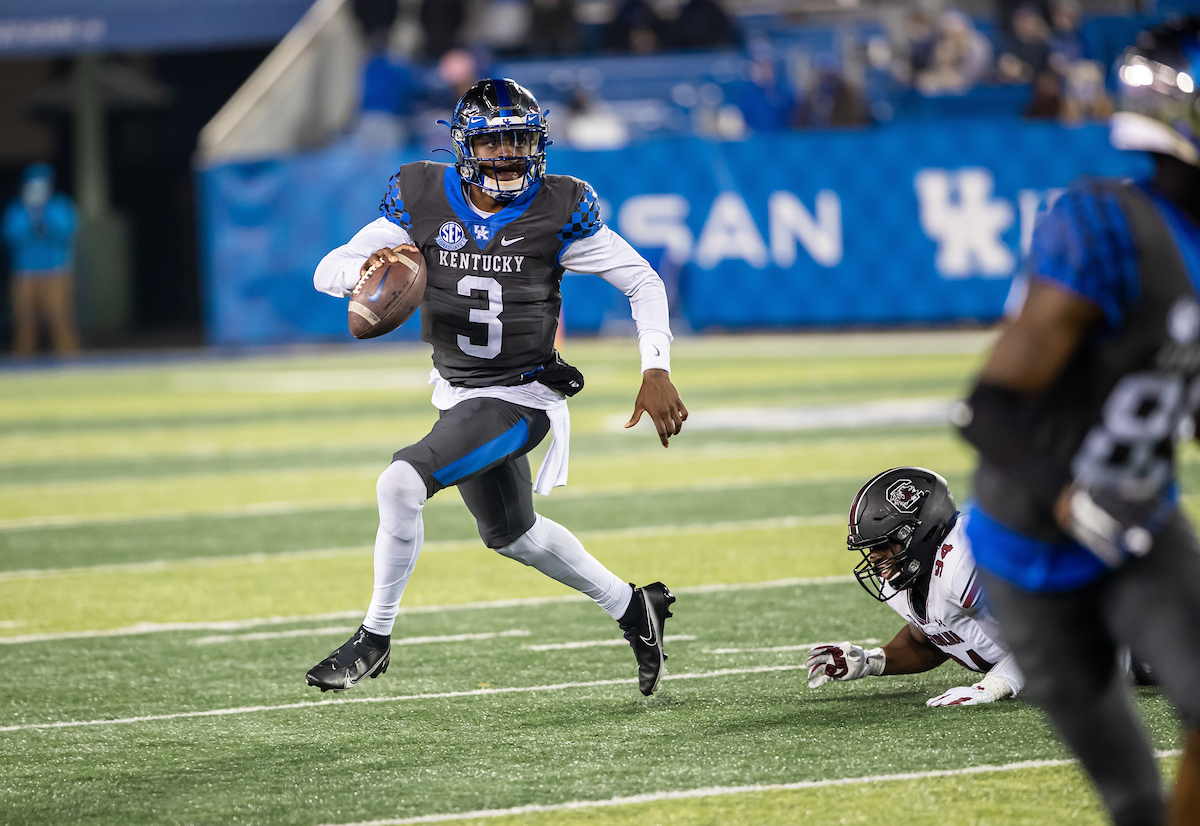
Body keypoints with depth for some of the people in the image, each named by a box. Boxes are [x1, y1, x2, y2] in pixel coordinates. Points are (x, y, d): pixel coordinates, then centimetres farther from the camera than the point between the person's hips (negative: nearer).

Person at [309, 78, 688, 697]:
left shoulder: (556, 210, -14)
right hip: (457, 391, 6)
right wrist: (369, 268, -31)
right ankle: (630, 607, 43)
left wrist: (657, 373, -16)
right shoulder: (425, 199, -6)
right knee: (512, 534, 21)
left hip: (521, 397, -6)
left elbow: (642, 281, -5)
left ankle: (375, 638, -8)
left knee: (401, 484, -23)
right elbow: (327, 272, -7)